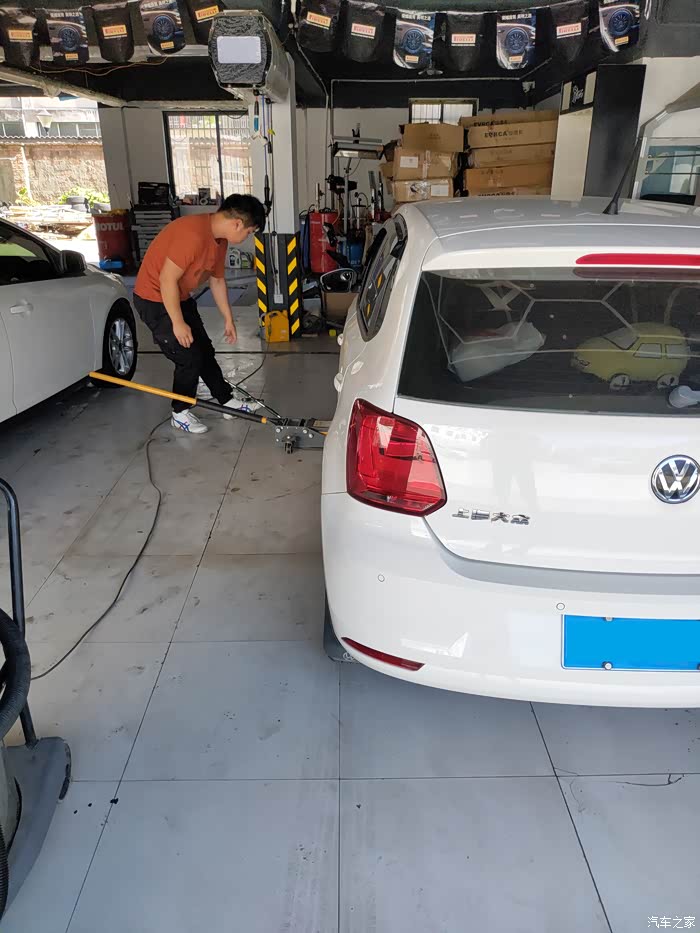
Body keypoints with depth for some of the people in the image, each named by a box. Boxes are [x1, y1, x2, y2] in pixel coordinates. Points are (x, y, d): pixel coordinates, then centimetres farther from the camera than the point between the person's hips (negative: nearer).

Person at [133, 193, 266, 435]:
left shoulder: (220, 238, 1)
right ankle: (180, 414, 12)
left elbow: (217, 279, 13)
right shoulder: (193, 233, -30)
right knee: (189, 358, -6)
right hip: (155, 300, -9)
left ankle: (227, 399, 28)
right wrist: (178, 323, -23)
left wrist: (228, 318, 17)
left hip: (181, 297, 9)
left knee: (205, 351, 14)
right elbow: (167, 279, -29)